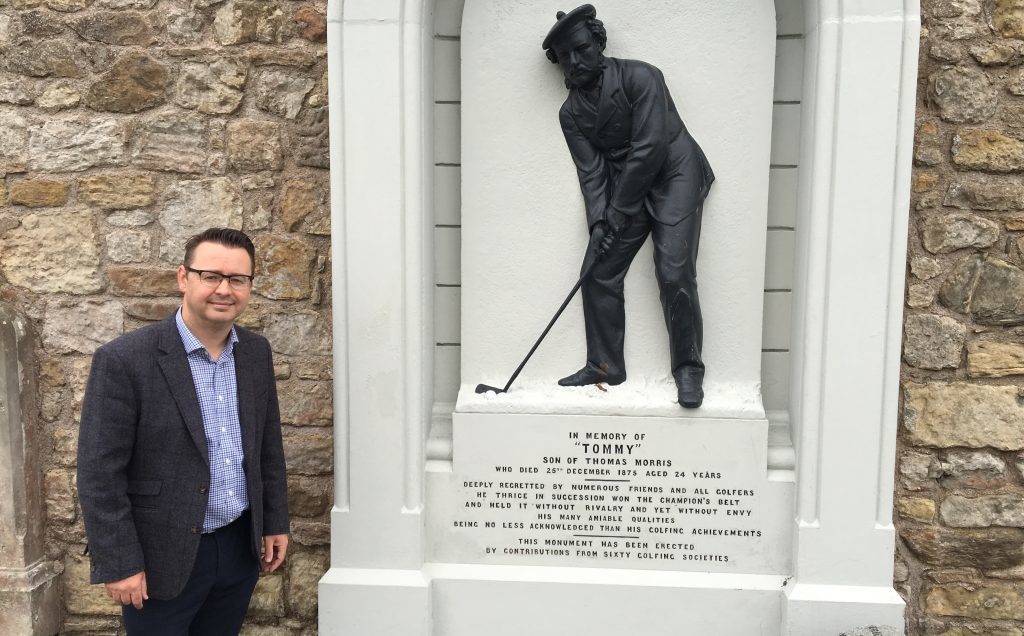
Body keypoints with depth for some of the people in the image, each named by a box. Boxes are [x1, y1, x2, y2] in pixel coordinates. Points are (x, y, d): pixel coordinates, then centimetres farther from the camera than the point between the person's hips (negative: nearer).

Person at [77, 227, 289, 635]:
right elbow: (99, 475, -14)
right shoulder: (123, 360, -15)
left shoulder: (257, 352, 2)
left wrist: (275, 522, 10)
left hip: (241, 548, 5)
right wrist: (118, 565, -13)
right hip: (162, 558, -5)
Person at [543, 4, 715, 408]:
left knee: (674, 273, -17)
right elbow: (591, 171, 0)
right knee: (599, 272, 0)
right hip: (625, 187, 6)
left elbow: (650, 148, -19)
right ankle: (604, 367, 13)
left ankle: (688, 369, -1)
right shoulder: (571, 113, 6)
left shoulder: (639, 77, -13)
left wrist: (618, 214, -19)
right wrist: (598, 220, -18)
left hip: (674, 174, -6)